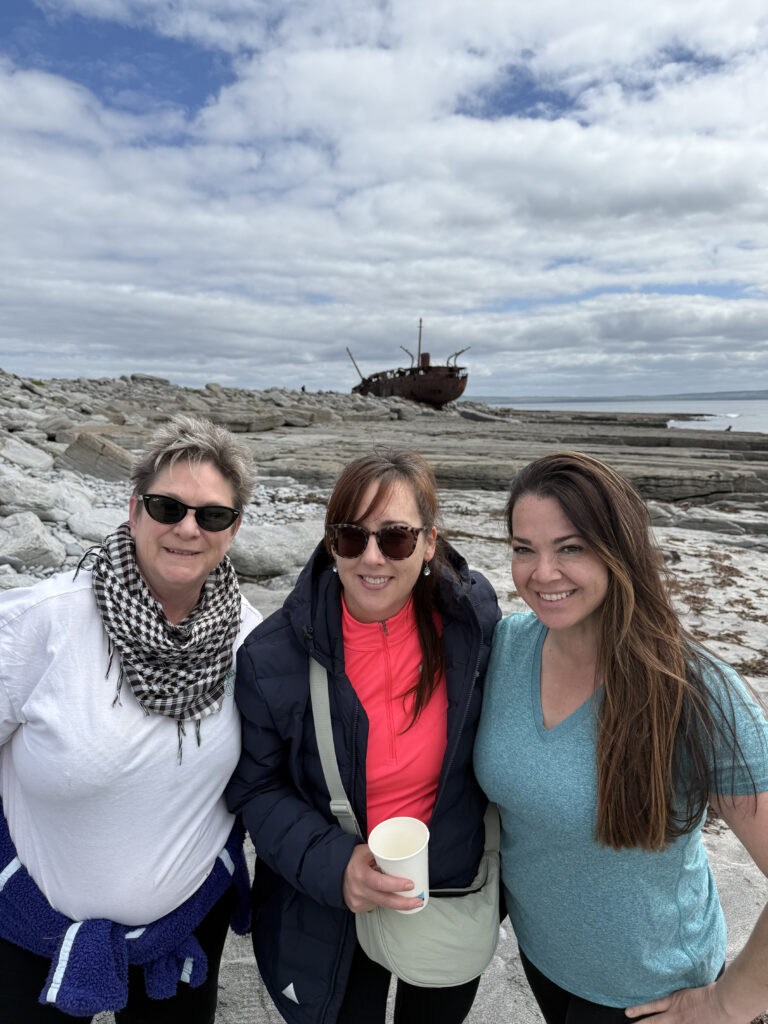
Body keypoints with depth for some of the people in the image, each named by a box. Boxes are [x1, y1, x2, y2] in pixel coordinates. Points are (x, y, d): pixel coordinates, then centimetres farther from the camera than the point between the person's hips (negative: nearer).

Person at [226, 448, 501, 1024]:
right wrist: (333, 864, -25)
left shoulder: (474, 617, -16)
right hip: (331, 919, -2)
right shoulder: (274, 656, -21)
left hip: (457, 893, 2)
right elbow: (257, 787, -11)